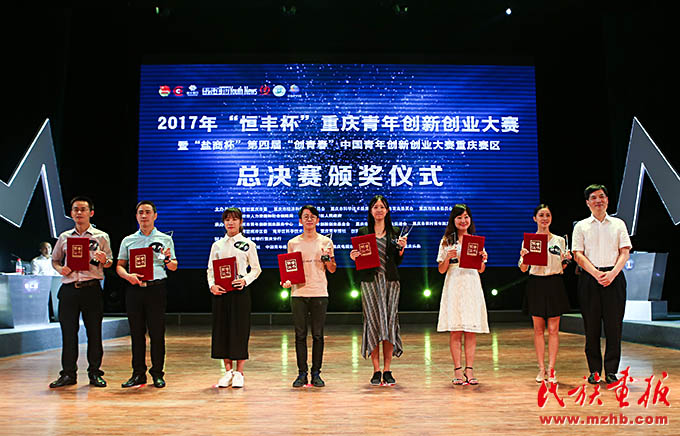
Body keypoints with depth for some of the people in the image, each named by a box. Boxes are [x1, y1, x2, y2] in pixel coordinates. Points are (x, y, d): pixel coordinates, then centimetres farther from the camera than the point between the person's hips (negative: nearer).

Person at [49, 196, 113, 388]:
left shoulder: (101, 237, 7)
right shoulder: (64, 237, 13)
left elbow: (109, 262, 9)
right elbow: (54, 260, 21)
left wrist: (104, 261, -13)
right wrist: (60, 269, 0)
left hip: (92, 288, -2)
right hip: (69, 289, 2)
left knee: (94, 331, 1)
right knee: (68, 331, 3)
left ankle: (95, 373, 12)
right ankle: (68, 374, 15)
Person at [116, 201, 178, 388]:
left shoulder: (165, 239, 10)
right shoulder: (128, 241, 14)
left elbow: (173, 266, 9)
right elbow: (119, 265, 12)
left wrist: (169, 261, -14)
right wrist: (128, 276, -9)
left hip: (157, 288, -2)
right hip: (134, 289, 2)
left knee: (157, 333, -1)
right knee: (137, 332, 5)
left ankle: (157, 373, 10)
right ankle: (138, 374, 13)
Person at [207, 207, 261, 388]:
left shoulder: (248, 244, 5)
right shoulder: (217, 245, 13)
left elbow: (256, 269, 3)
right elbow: (210, 269, 12)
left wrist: (245, 280, -14)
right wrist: (212, 285, -6)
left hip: (240, 291, -3)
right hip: (220, 291, 3)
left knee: (240, 329, -2)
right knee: (222, 328, 4)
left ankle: (239, 373, 7)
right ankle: (228, 371, 15)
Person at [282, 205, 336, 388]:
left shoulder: (326, 242, 7)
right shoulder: (293, 243, 10)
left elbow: (332, 270, 8)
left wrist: (328, 258, -11)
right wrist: (287, 280, -5)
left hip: (319, 293, -1)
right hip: (298, 293, 1)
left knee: (318, 335, 2)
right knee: (300, 335, 3)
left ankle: (316, 373, 11)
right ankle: (302, 373, 10)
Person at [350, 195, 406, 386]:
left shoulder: (394, 232, 11)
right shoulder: (363, 232, 8)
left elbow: (397, 261, 12)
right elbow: (359, 260, 10)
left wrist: (401, 249, -7)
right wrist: (354, 257, -11)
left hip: (390, 280, 1)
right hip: (370, 280, -1)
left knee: (390, 323, -1)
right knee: (373, 322, -3)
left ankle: (387, 371, 6)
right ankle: (376, 371, 5)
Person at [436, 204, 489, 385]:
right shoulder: (446, 241, 6)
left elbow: (480, 270, 15)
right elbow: (441, 270, 5)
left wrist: (483, 259, -5)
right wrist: (448, 257, -12)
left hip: (472, 287, 2)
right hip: (454, 287, -2)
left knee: (471, 330, 0)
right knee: (455, 331, -3)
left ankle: (469, 369, 5)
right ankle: (458, 369, 4)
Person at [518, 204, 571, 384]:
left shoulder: (560, 241, 9)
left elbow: (562, 268, 13)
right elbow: (523, 269, 3)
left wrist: (566, 260, -7)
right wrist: (524, 257, -17)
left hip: (554, 284, 1)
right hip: (536, 284, -1)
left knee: (553, 329, 1)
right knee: (538, 329, 4)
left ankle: (551, 369, 7)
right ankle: (541, 368, 11)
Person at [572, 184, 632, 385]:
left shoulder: (618, 224, 11)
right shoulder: (581, 226, 9)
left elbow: (625, 253, 4)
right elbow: (578, 255, 0)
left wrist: (612, 274, -12)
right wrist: (596, 274, -13)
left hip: (614, 277, 1)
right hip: (589, 278, 0)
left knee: (614, 324, -1)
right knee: (591, 325, 1)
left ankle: (611, 371, 8)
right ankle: (594, 370, 9)